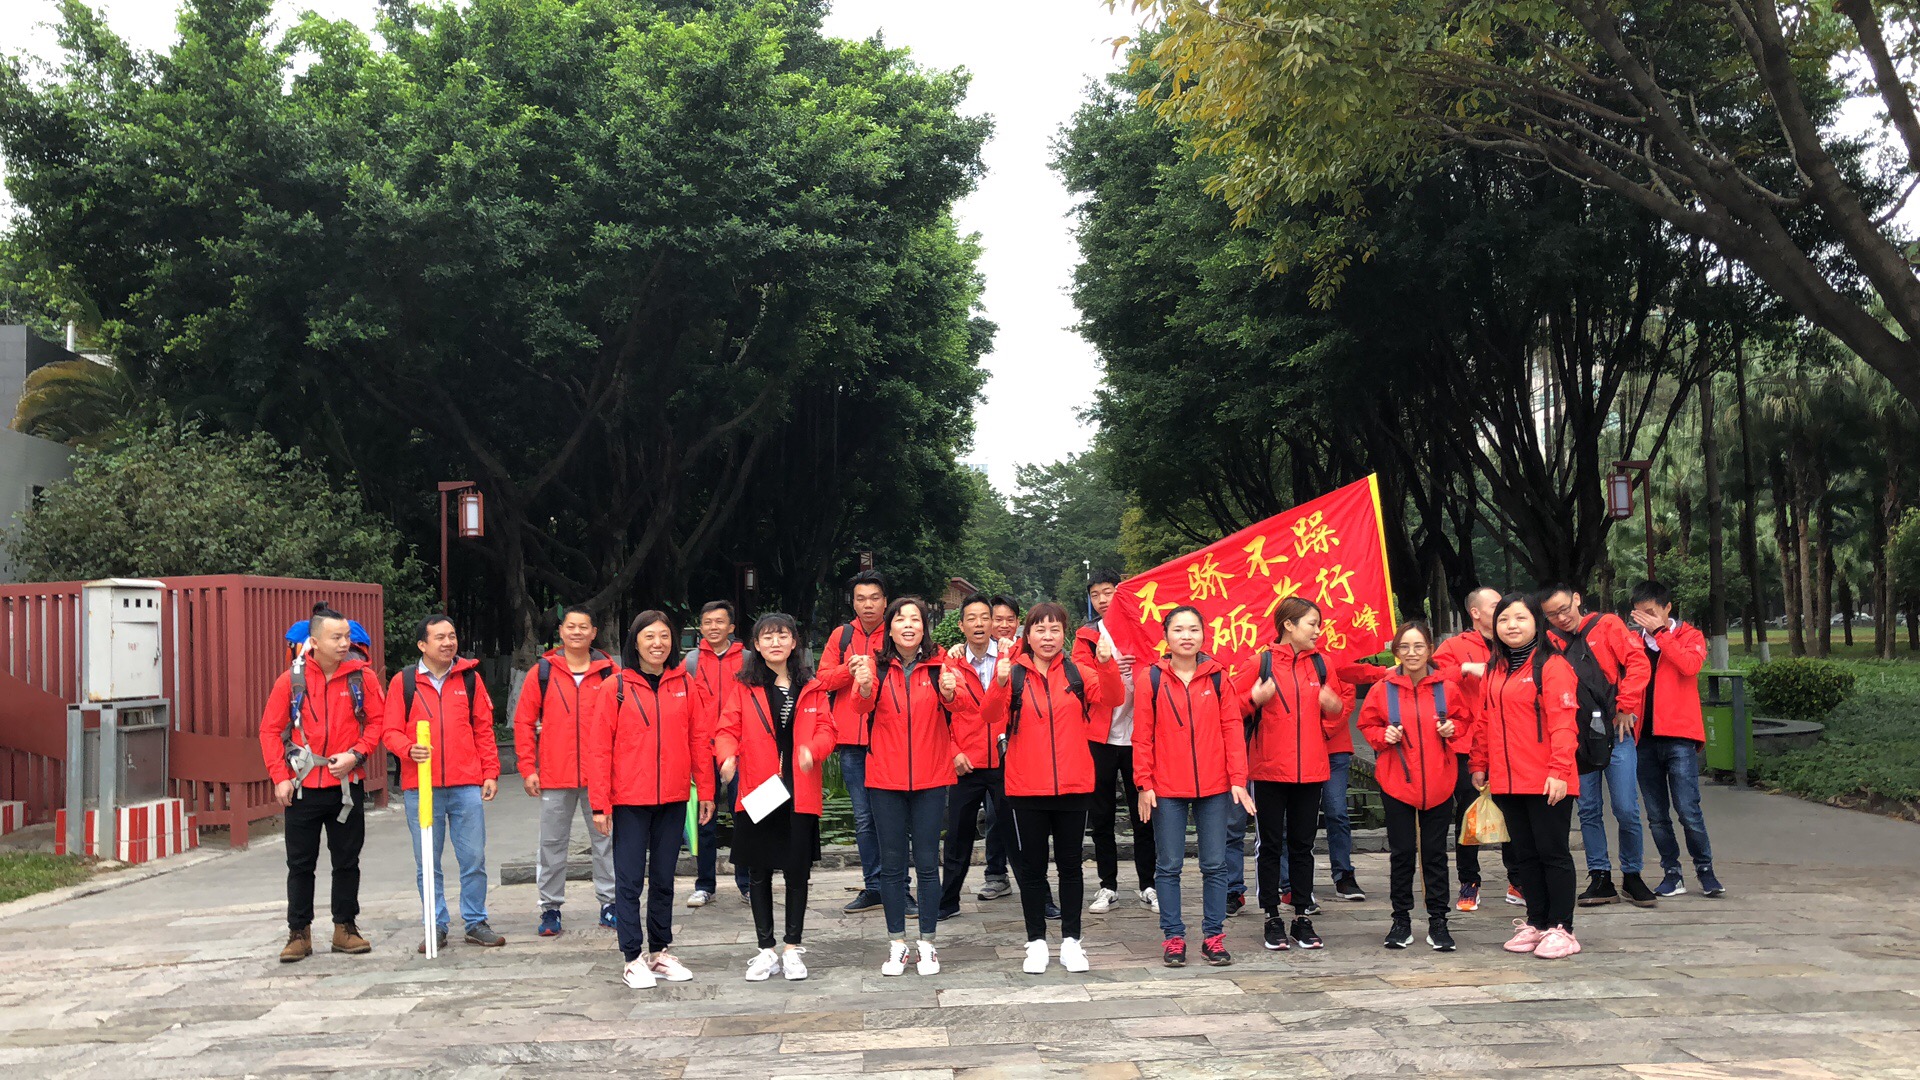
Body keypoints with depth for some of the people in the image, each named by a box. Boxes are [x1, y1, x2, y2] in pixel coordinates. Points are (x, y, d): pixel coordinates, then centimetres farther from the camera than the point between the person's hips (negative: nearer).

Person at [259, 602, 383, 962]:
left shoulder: (361, 676, -3)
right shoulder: (291, 679, -5)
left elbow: (376, 720, 4)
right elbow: (270, 730, 0)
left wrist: (356, 754, -11)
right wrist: (280, 777, -6)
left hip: (347, 784, 1)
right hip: (303, 787, -1)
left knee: (347, 861, 9)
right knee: (301, 864, 7)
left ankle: (346, 928, 22)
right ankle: (299, 933, 18)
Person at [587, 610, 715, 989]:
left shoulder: (685, 684, 5)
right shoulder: (615, 687, -4)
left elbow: (700, 740, 7)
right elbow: (598, 748, -5)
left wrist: (706, 791, 4)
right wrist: (599, 803, -8)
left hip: (673, 800, 3)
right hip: (628, 801, -3)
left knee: (664, 878, 12)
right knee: (630, 880, 1)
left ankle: (661, 952, 22)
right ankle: (633, 958, 10)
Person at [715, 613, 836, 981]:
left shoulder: (811, 688, 8)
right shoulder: (744, 686, 3)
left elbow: (825, 728, 4)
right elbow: (728, 729, -1)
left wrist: (813, 748, -18)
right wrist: (727, 757, -22)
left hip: (800, 795, 1)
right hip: (755, 794, -1)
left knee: (797, 871, 5)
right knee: (759, 872, 7)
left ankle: (792, 948, 18)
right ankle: (766, 949, 18)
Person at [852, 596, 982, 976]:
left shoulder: (939, 664, -2)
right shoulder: (878, 666, -1)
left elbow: (964, 710, -9)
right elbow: (864, 706, -18)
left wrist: (951, 694, -31)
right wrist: (864, 689, -40)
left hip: (930, 778, -1)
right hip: (885, 777, 1)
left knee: (927, 862, 4)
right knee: (892, 863, 7)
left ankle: (927, 944, 14)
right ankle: (896, 944, 16)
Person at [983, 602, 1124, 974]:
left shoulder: (1078, 675, 3)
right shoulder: (1014, 675, -1)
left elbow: (1113, 697, -12)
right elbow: (992, 714, -15)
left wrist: (1106, 664, -31)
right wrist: (1000, 682, -35)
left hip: (1073, 787, 1)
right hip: (1027, 789, -1)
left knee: (1070, 864, 10)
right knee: (1032, 866, 8)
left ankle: (1071, 940, 20)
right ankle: (1036, 942, 18)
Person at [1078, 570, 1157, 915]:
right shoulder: (1086, 636, 8)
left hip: (1137, 734, -1)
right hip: (1099, 737, 1)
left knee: (1143, 813, 6)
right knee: (1101, 815, 6)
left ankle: (1147, 884, 16)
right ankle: (1108, 886, 16)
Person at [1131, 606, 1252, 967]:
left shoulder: (1218, 677, 2)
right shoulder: (1150, 679, -2)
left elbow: (1232, 729, 1)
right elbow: (1142, 737, -2)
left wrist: (1238, 779, -4)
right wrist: (1144, 784, -5)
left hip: (1213, 787, 1)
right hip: (1166, 789, -1)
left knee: (1215, 865, 7)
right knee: (1169, 866, 5)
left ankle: (1214, 936, 18)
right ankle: (1173, 937, 15)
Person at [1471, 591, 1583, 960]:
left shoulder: (1552, 666, -9)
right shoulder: (1494, 669, 13)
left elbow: (1563, 723, -15)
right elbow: (1484, 720, 17)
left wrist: (1559, 770, -21)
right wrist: (1480, 765, 15)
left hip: (1546, 782, -7)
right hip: (1506, 780, 7)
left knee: (1552, 852, 0)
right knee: (1525, 854, 14)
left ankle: (1561, 928, 8)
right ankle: (1535, 922, 23)